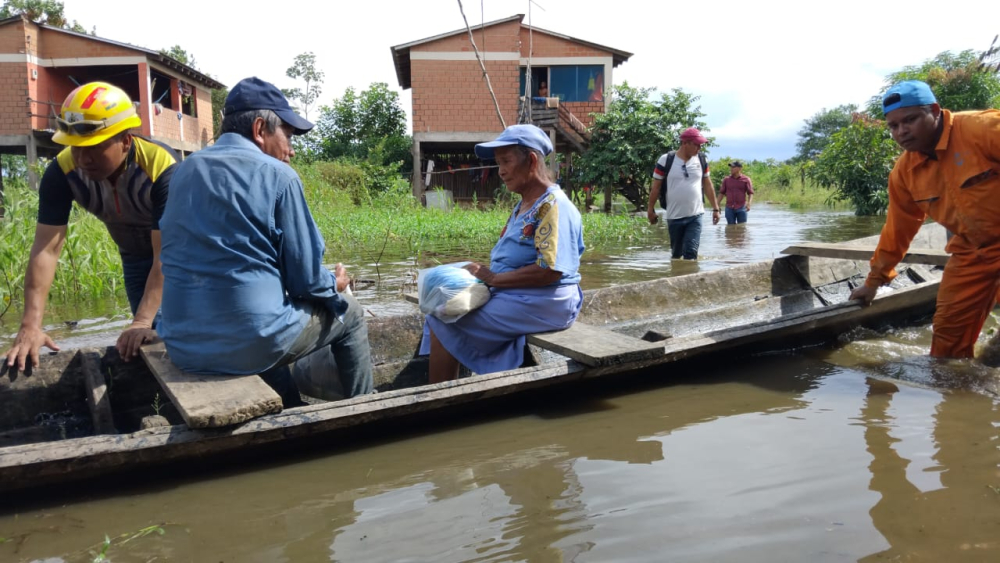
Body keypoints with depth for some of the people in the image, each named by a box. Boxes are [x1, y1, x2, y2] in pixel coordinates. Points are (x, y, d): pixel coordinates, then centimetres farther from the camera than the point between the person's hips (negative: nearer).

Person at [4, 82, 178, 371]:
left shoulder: (162, 167, -36)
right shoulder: (62, 172, -24)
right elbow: (46, 248, -25)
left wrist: (142, 321, -45)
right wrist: (31, 324, -34)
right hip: (135, 257, 4)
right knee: (153, 338, 6)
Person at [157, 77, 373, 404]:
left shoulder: (185, 171, 9)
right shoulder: (277, 175, -10)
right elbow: (305, 278, -9)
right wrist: (333, 283, 15)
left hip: (183, 344, 7)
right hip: (251, 341, -6)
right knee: (347, 311, 19)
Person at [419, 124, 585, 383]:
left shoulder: (553, 206, -16)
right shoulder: (523, 206, 15)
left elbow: (550, 271, -25)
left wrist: (493, 279, -18)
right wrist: (484, 273, -1)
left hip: (541, 303, -10)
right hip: (516, 296, 10)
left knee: (444, 322, -12)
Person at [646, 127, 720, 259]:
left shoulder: (702, 161, 4)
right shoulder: (666, 160, -6)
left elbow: (707, 185, 13)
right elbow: (656, 187, 0)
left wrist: (715, 208, 12)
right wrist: (651, 210, 2)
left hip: (695, 216, 1)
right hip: (674, 216, -1)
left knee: (691, 253, -10)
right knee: (676, 253, 12)